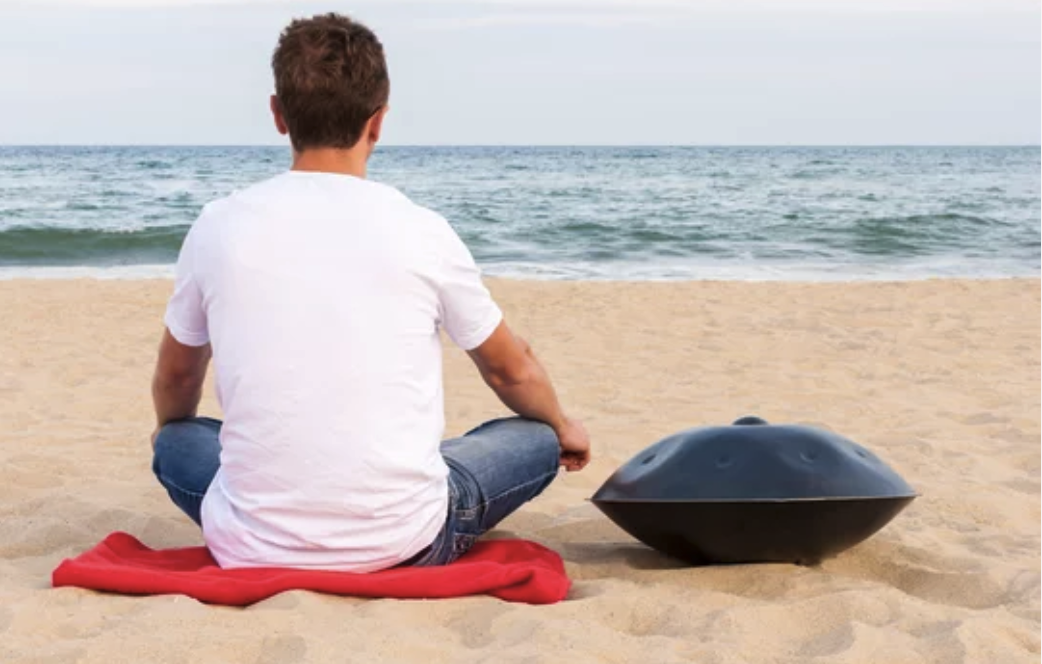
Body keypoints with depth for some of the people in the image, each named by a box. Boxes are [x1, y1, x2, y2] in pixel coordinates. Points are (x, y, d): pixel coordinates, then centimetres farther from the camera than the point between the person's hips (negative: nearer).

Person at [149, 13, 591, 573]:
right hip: (402, 545, -1)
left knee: (177, 443, 31)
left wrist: (169, 430, 42)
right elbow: (511, 371, 13)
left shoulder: (219, 228, -1)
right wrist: (562, 427, 36)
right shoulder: (422, 233, -4)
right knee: (537, 440, 22)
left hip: (253, 549, 1)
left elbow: (175, 380, 18)